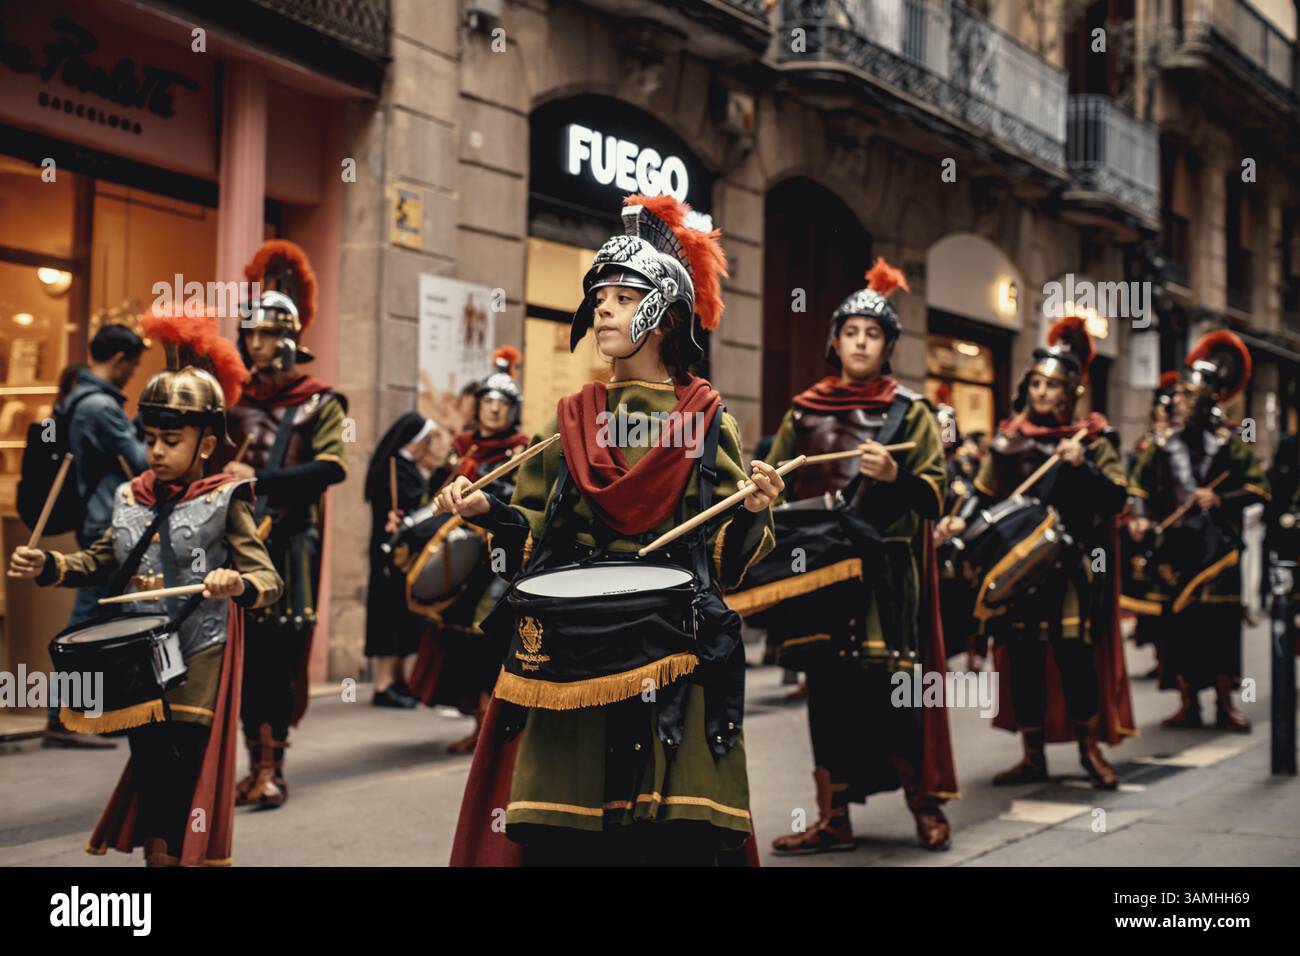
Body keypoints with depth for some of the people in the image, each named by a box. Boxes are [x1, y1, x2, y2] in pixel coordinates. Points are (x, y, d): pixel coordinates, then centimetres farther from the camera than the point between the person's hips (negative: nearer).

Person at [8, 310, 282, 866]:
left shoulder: (224, 502, -10)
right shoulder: (130, 499, 6)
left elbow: (268, 581, -15)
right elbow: (101, 563, 19)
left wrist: (238, 584, -37)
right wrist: (48, 566, 3)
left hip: (199, 668, -5)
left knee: (190, 799, 1)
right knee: (150, 783, 14)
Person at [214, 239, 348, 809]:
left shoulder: (319, 403, 0)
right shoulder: (236, 400, 13)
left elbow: (331, 467, -14)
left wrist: (259, 479, -21)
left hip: (289, 546, -4)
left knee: (279, 652, -6)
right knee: (246, 653, 5)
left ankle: (272, 768, -1)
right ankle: (256, 763, 14)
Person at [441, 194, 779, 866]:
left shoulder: (707, 420, 7)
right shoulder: (570, 420, 13)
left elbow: (728, 555, 2)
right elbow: (532, 538, 12)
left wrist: (754, 511, -17)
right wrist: (486, 511, -6)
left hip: (672, 655, -2)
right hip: (570, 651, 2)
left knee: (674, 833, -5)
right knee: (563, 832, -1)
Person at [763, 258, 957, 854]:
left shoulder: (910, 413, 3)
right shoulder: (805, 411, 11)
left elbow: (937, 495, -3)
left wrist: (896, 477, -20)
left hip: (886, 571, -3)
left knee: (892, 688, -4)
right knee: (828, 686, 5)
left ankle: (924, 803, 13)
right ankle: (834, 818, 12)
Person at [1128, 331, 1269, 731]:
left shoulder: (1229, 442, 0)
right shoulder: (1162, 445, 5)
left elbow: (1258, 487, -1)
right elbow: (1140, 488, 11)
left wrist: (1220, 500, -16)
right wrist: (1141, 518, -7)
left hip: (1217, 545, -2)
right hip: (1176, 545, 2)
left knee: (1221, 620, -1)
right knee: (1179, 621, 3)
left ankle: (1225, 703, 7)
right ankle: (1188, 703, 11)